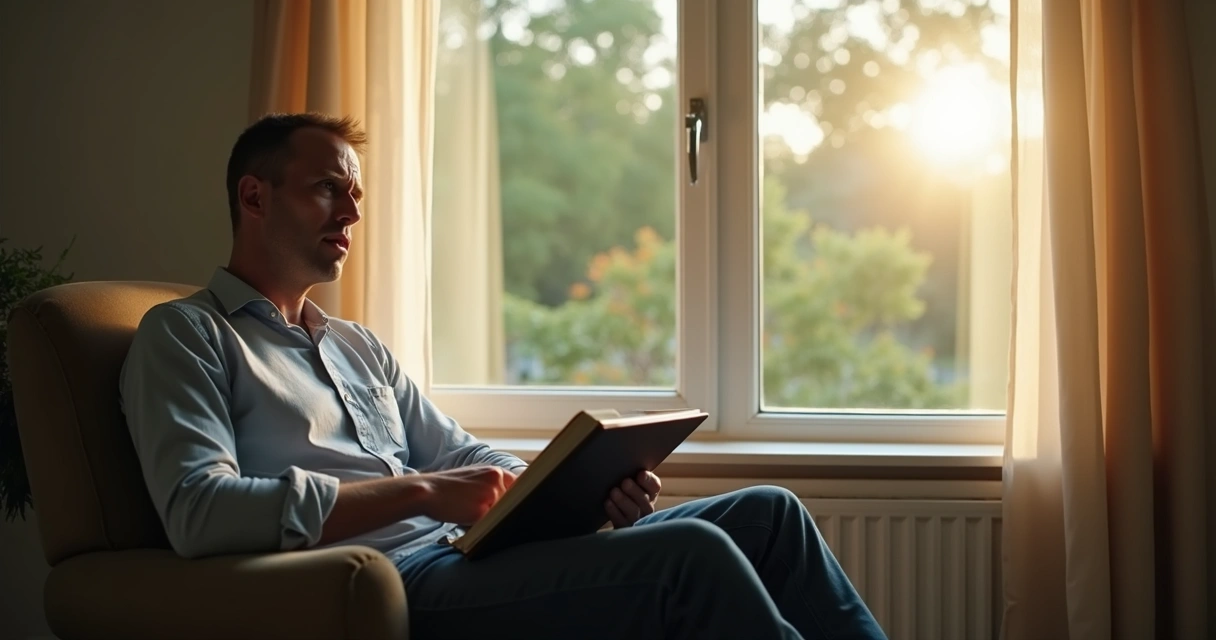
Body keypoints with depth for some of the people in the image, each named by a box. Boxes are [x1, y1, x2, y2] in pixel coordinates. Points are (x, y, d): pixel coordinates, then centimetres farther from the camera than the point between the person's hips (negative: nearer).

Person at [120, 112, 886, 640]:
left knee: (767, 514, 0)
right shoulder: (185, 336, 2)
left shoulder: (359, 346, 26)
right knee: (691, 556, -26)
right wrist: (418, 492, -17)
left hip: (461, 558, 8)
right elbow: (198, 510, -15)